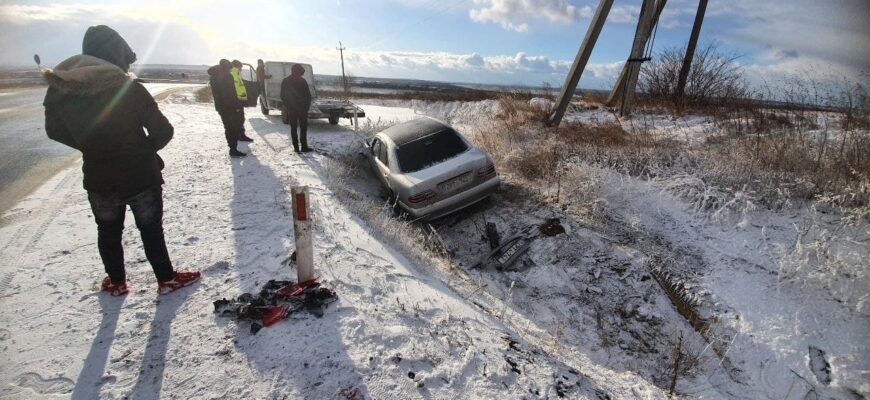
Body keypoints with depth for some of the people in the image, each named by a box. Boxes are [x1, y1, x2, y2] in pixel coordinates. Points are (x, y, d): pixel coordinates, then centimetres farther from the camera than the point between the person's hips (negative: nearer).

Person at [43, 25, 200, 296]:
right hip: (140, 176, -4)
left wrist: (92, 147, 16)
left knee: (108, 232, 22)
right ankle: (167, 279, 24)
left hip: (98, 179, 4)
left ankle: (116, 282, 37)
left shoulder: (58, 89, -4)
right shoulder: (127, 87, -18)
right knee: (151, 230, 12)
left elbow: (55, 131, 9)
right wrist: (143, 149, 4)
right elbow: (163, 131, -14)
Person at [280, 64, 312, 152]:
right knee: (303, 128, 1)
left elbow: (282, 96, 4)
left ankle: (296, 147, 5)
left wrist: (287, 106, 12)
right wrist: (307, 106, 5)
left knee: (293, 128, 8)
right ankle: (304, 147, -5)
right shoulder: (303, 81, -7)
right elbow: (308, 96, -5)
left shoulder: (285, 81, 3)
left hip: (290, 109, 3)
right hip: (302, 109, -3)